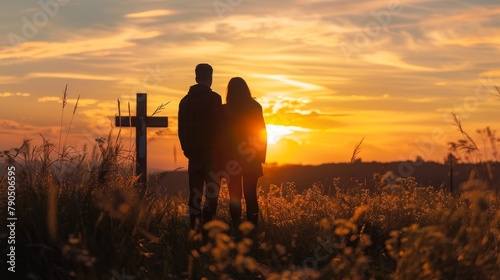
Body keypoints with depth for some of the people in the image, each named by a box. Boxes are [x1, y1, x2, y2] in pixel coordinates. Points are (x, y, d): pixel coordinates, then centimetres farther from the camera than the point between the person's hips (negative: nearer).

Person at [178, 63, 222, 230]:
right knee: (212, 191, -4)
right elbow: (218, 126, -11)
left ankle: (194, 227, 7)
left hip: (193, 152, 5)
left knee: (195, 191, 8)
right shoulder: (214, 99, -8)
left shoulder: (186, 100, 10)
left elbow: (181, 129, 13)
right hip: (211, 153, -5)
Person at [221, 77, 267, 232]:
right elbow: (262, 133, 1)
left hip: (232, 159, -1)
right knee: (250, 195, 4)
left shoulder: (224, 110, -4)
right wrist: (261, 155, 8)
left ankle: (236, 228, 0)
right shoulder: (255, 107, -1)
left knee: (235, 196, 4)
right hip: (252, 160, 1)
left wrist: (223, 158, 7)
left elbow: (221, 135, -1)